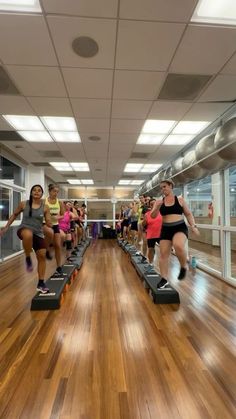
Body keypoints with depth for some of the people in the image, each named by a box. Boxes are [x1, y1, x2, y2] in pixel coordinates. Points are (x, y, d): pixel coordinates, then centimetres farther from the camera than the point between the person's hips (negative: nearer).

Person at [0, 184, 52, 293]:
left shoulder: (45, 207, -3)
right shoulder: (23, 204, -3)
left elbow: (49, 224, 0)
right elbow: (14, 215, 13)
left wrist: (48, 222, -23)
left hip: (38, 233, 3)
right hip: (24, 229, -2)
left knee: (42, 256, 1)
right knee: (28, 234, -41)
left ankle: (41, 283, 19)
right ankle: (28, 258, -14)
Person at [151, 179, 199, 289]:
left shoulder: (180, 199, 3)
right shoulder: (159, 201, 5)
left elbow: (188, 214, 9)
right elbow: (153, 216, 0)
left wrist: (193, 226, -4)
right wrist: (157, 207, -17)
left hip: (180, 228, -3)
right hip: (166, 229, 3)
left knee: (178, 246, -32)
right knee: (163, 254, 3)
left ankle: (183, 267, -2)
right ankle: (164, 279, 19)